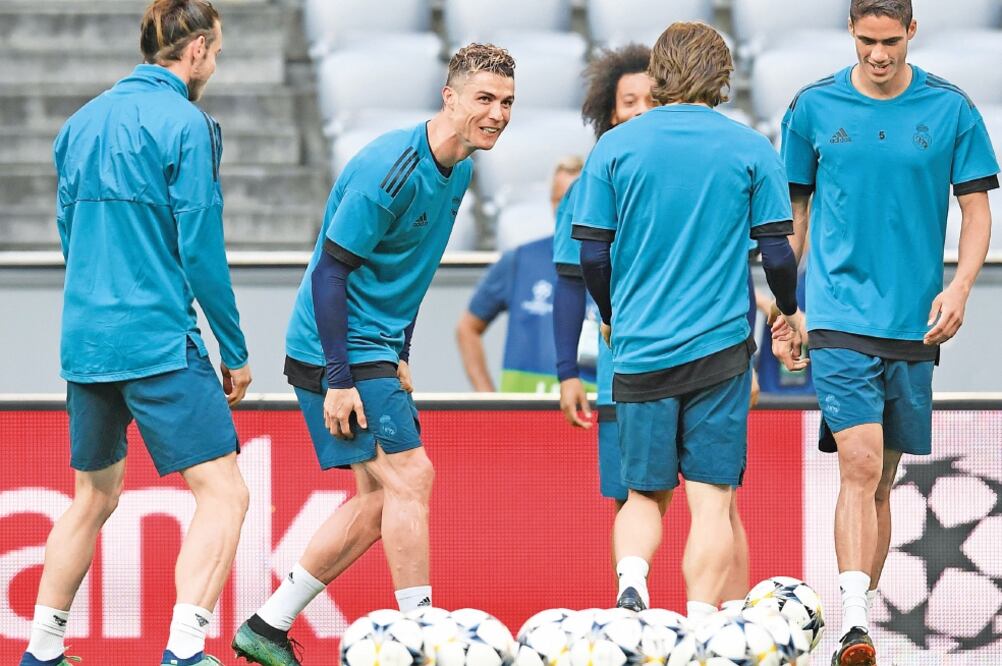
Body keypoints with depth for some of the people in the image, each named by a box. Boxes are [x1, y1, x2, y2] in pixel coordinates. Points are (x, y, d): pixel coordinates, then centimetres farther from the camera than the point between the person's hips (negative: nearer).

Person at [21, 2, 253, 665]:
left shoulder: (83, 123, 13)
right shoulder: (184, 124, -9)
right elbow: (200, 248, -11)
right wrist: (235, 350, -4)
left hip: (85, 342, 8)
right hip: (160, 345, -8)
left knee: (93, 497, 21)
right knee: (223, 493, -8)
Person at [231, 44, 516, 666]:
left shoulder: (459, 169, 7)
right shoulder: (389, 170, -22)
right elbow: (330, 272, -21)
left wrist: (400, 357, 19)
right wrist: (337, 381, -22)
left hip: (376, 350, 10)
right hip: (341, 353, -10)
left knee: (379, 498, 9)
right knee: (410, 476, -12)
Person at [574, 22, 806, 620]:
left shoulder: (615, 147, 2)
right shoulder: (751, 150, 0)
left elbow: (593, 255, 3)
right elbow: (777, 253, 1)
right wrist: (791, 311, 21)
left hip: (640, 348, 1)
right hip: (721, 346, -1)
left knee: (646, 492, 13)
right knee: (712, 498, 1)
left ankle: (631, 584, -13)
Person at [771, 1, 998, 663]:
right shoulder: (814, 108, 3)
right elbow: (794, 210, 12)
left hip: (913, 323, 2)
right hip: (840, 316, -2)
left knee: (882, 479, 10)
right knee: (860, 466, -16)